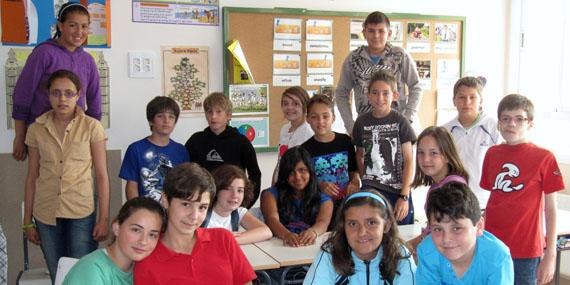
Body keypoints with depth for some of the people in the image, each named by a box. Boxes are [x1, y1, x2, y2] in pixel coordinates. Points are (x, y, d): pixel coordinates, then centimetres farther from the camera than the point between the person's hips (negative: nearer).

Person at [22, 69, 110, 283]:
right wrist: (27, 221, 7)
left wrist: (104, 218, -7)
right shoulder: (36, 129, 3)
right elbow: (32, 177, 7)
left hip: (82, 213, -2)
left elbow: (102, 175, -3)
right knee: (57, 276, 11)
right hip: (45, 214, 2)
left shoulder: (92, 127, -4)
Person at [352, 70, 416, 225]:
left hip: (398, 191, -1)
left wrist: (404, 196, -10)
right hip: (370, 191, 1)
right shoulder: (362, 122, 3)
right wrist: (364, 180, 4)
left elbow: (409, 161, -5)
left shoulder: (400, 122, -4)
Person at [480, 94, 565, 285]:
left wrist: (550, 256, -6)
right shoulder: (492, 154, 5)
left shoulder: (544, 158, -7)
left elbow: (550, 209, -5)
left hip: (526, 251, -3)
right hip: (492, 246, 3)